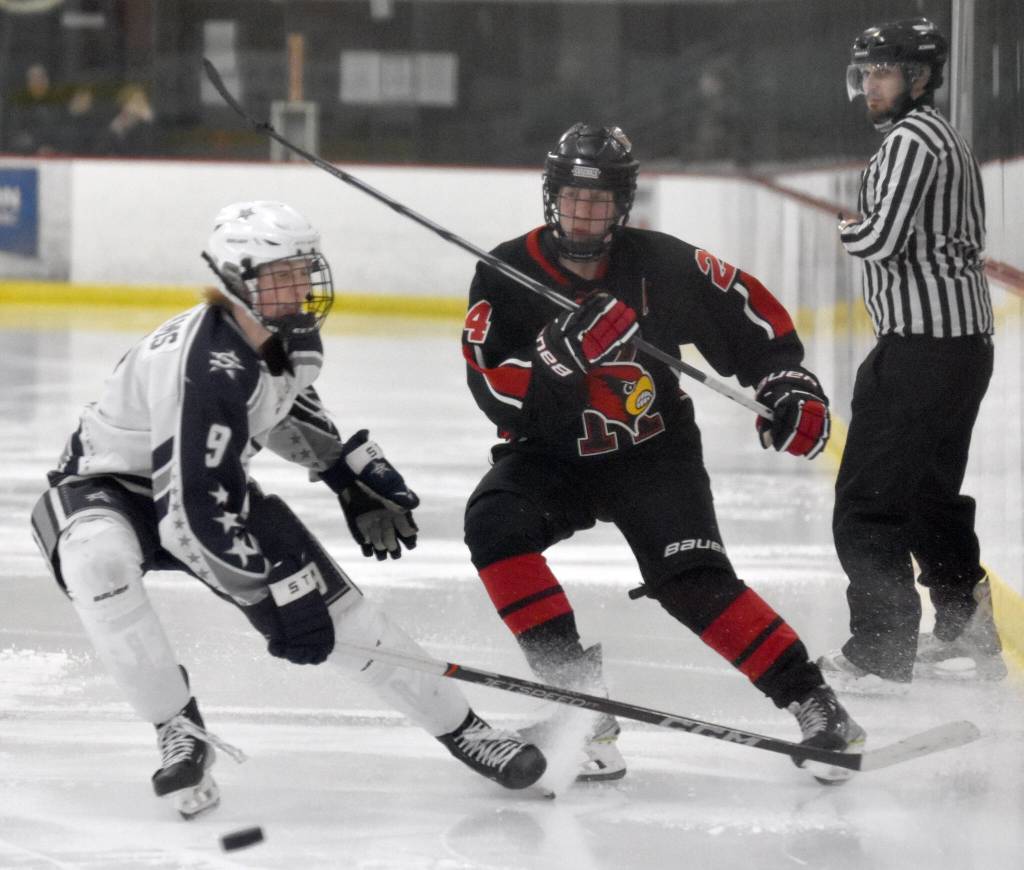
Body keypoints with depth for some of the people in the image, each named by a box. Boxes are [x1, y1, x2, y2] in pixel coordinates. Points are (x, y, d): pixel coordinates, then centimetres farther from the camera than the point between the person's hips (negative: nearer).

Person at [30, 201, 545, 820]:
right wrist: (281, 592, -34)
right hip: (110, 485, -7)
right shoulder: (204, 372, -37)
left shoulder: (291, 338, -10)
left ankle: (461, 727, 15)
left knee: (334, 606, -2)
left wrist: (354, 473, 12)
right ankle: (180, 732, -26)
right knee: (99, 560, -41)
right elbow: (191, 517, -37)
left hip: (213, 480, 7)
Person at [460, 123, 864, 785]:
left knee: (694, 582, -21)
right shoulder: (506, 277, -13)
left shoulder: (659, 265, -12)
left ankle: (814, 705, -13)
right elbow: (499, 394, -22)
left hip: (653, 452, -1)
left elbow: (747, 306, 2)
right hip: (552, 456, 1)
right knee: (494, 523, -28)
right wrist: (565, 350, -37)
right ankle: (576, 689, -24)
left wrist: (789, 380, -8)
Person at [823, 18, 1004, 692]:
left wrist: (850, 231, 0)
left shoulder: (911, 140, -13)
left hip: (923, 349, -10)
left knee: (868, 501, -8)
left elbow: (882, 237, -21)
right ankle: (967, 635, 28)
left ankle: (881, 655, -10)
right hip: (965, 340, 10)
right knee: (930, 492, 21)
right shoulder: (947, 138, 19)